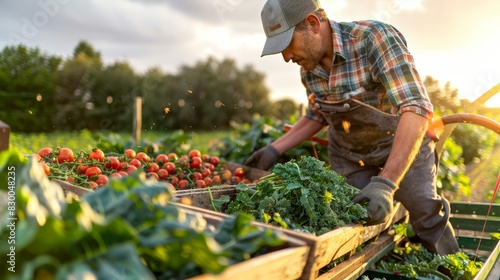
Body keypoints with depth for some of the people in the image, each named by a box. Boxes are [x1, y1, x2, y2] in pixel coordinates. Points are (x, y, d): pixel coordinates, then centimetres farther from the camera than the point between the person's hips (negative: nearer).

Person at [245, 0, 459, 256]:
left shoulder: (376, 37, -28)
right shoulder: (307, 66, -9)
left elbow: (417, 108, -34)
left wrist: (385, 184, -42)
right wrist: (275, 149, -3)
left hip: (405, 146, -4)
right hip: (348, 155, 4)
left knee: (426, 217, 2)